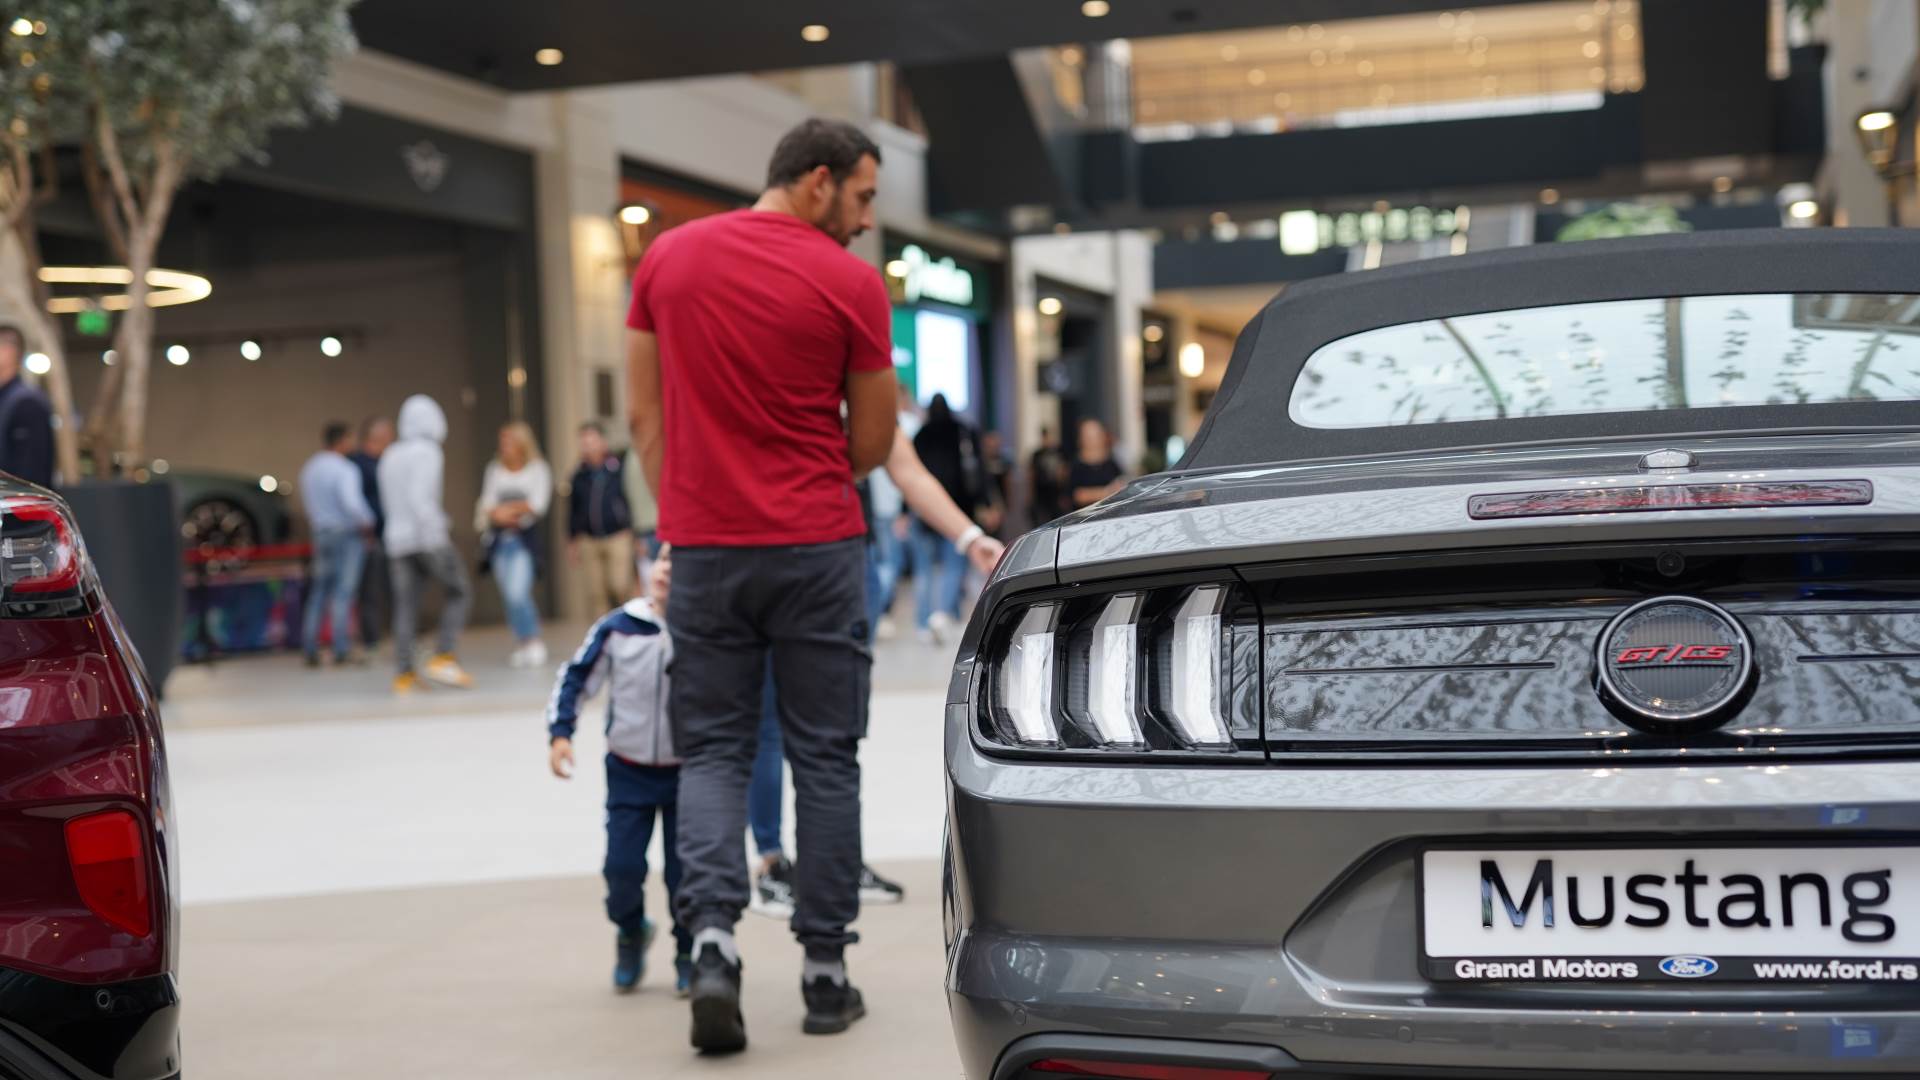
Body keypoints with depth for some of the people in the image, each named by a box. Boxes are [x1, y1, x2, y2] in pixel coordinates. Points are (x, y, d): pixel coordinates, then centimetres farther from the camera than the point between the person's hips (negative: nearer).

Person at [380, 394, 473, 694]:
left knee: (406, 606, 4)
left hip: (397, 540, 6)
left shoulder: (389, 456, 15)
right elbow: (420, 496, -18)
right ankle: (443, 658, -5)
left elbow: (389, 503, 18)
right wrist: (435, 533, -18)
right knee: (458, 593, 6)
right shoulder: (428, 452, -7)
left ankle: (404, 674, 0)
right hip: (429, 537, -6)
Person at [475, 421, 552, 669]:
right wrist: (499, 515, -12)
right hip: (498, 540, 4)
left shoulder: (538, 469, 2)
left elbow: (538, 504, -6)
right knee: (509, 596, 5)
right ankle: (522, 644, 15)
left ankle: (533, 642, -3)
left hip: (524, 539, -4)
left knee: (518, 593, -17)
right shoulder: (494, 470, 12)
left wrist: (506, 509, -4)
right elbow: (485, 504, 7)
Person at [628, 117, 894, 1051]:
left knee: (711, 751, 10)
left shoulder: (667, 258, 6)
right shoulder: (851, 283, -5)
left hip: (704, 547, 3)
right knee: (824, 756, 7)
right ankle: (824, 971, 12)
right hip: (818, 550, -2)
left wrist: (681, 516, 14)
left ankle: (711, 932, -9)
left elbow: (643, 415, 8)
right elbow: (873, 444, 0)